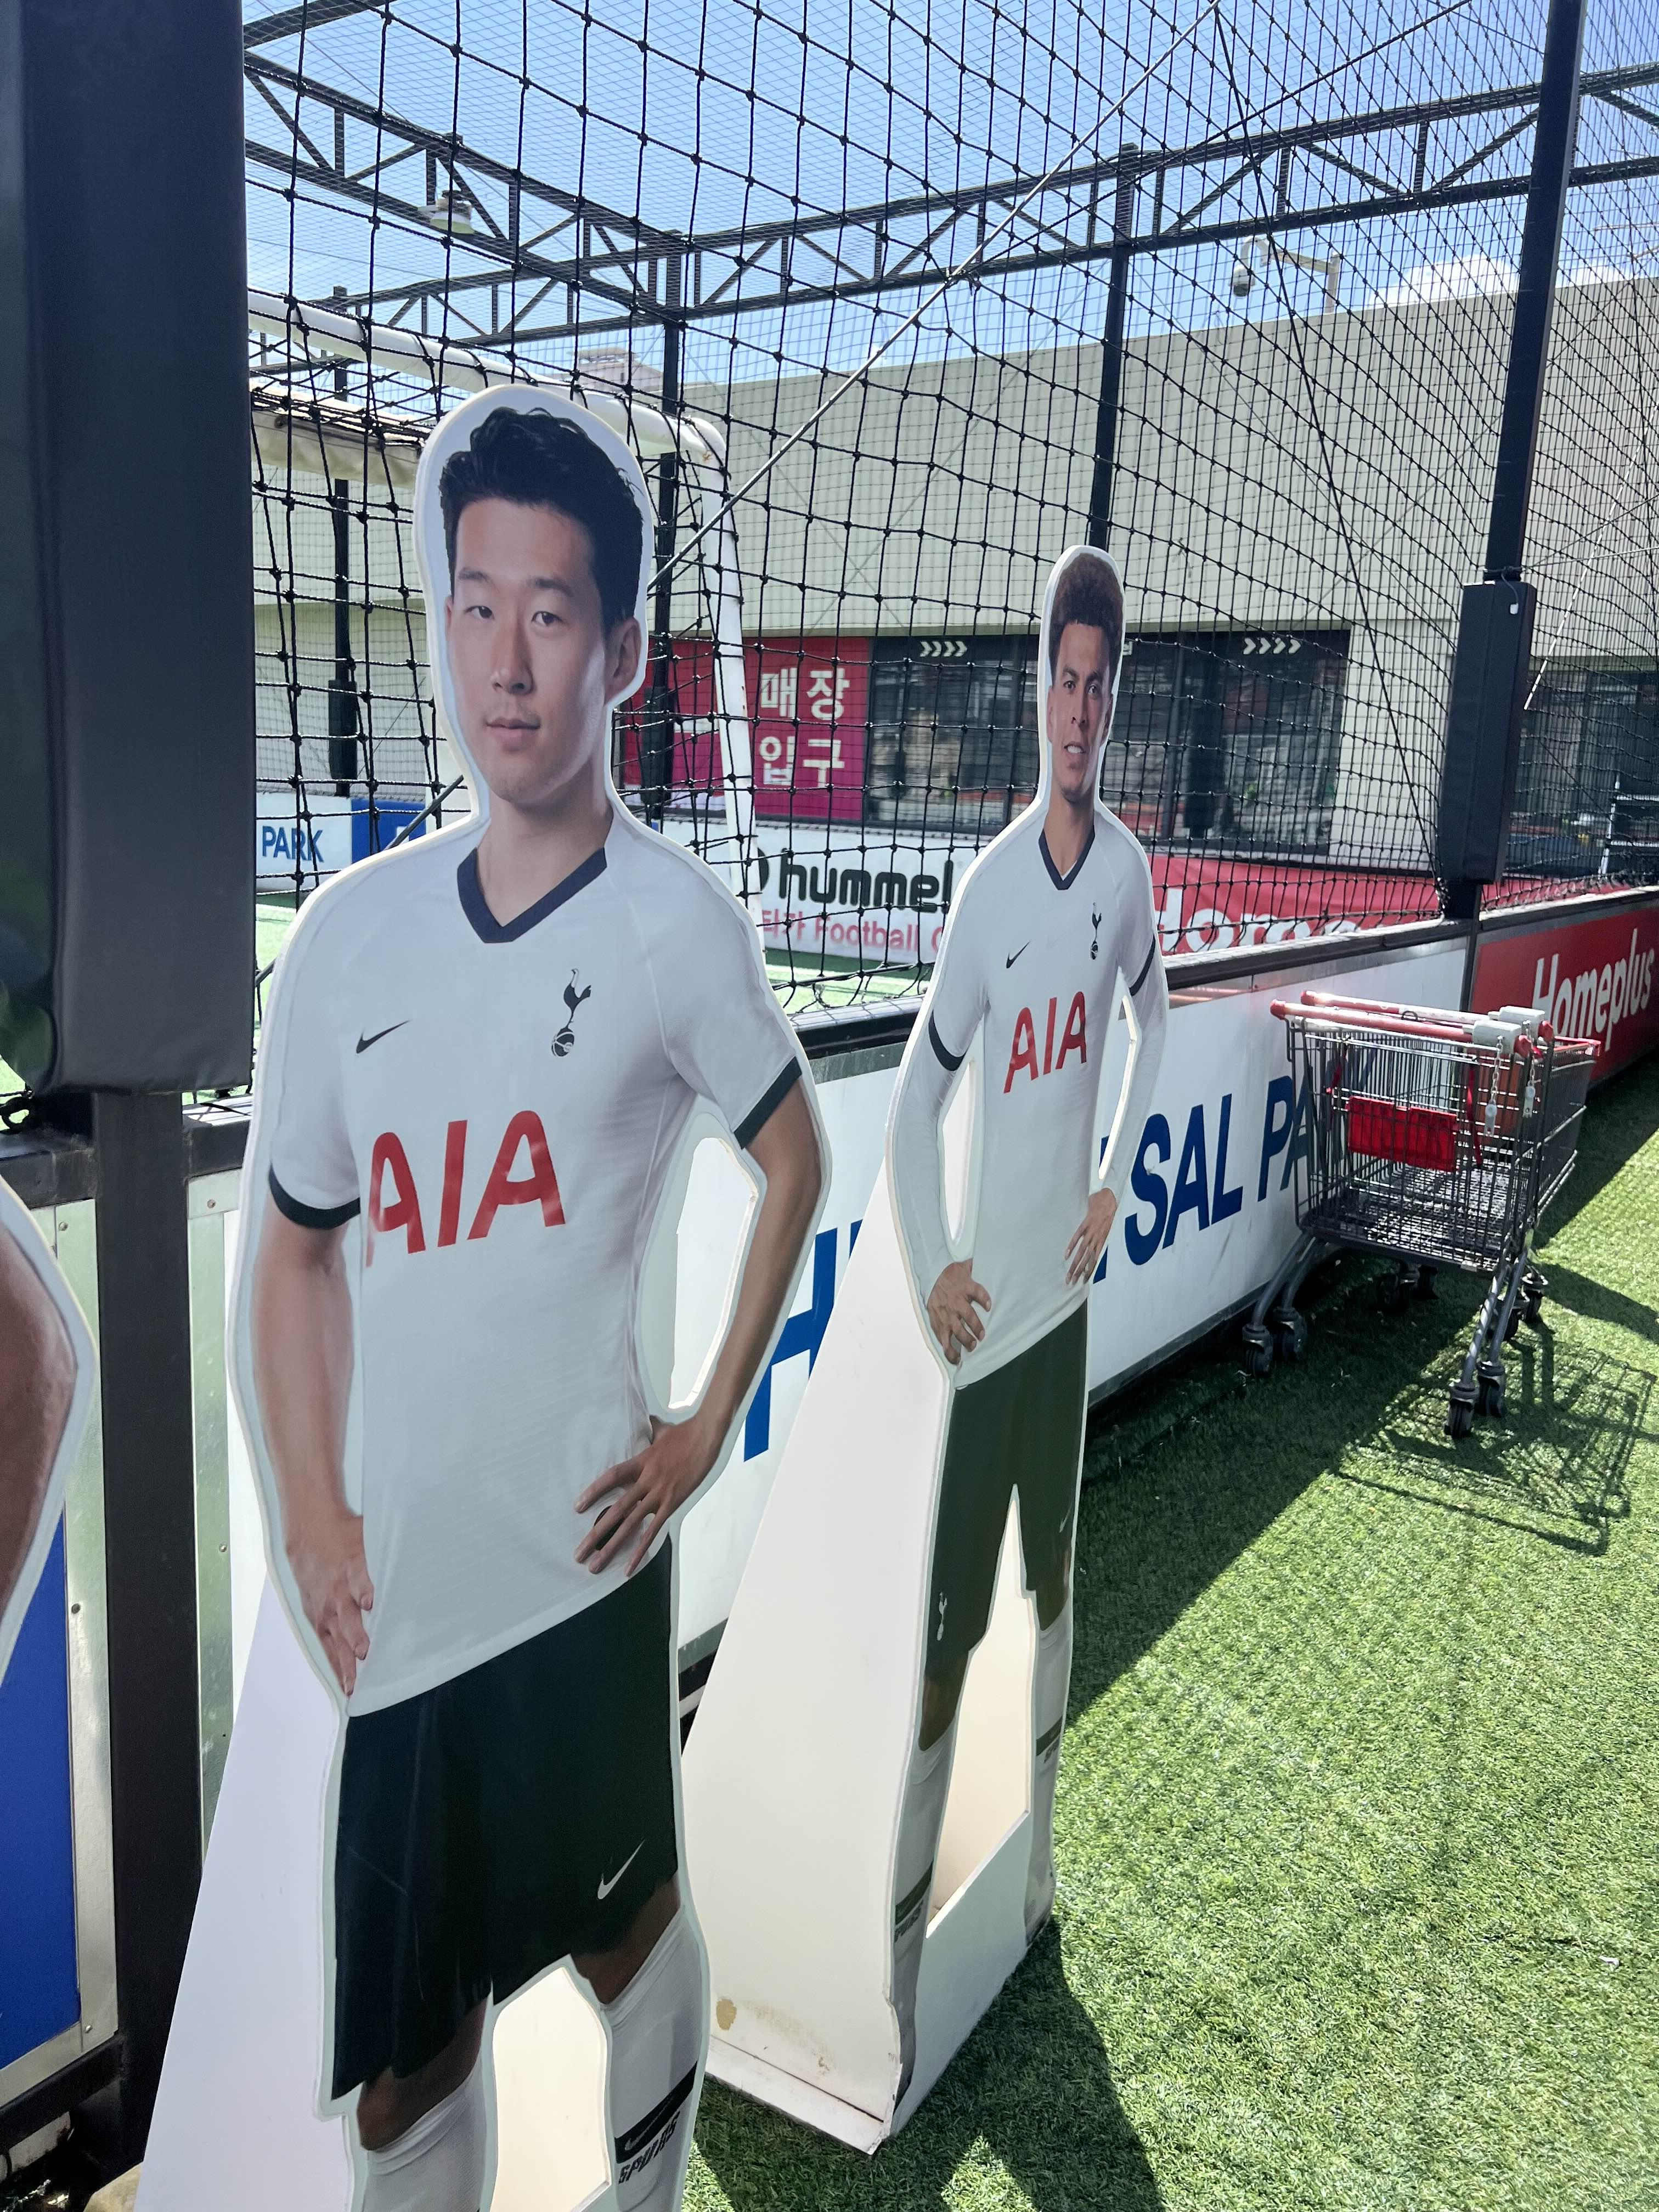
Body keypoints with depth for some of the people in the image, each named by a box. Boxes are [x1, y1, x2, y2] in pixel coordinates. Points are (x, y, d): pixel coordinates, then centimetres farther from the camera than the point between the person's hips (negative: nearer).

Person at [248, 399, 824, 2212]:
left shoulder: (673, 922, -10)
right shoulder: (352, 930, 1)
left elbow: (794, 1161, 3)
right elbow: (296, 1249, 9)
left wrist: (709, 1430, -1)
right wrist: (311, 1522, 3)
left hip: (579, 1555, -3)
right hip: (397, 1582, 3)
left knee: (625, 1929, 18)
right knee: (398, 2045, 16)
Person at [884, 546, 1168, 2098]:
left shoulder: (1126, 869, -2)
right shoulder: (986, 889, -15)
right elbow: (916, 1096, -10)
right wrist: (929, 1272, -13)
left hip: (1068, 1291, 4)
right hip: (982, 1321, -4)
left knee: (1051, 1582, 19)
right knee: (952, 1624, 3)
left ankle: (1034, 1865, 40)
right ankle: (902, 1955, 20)